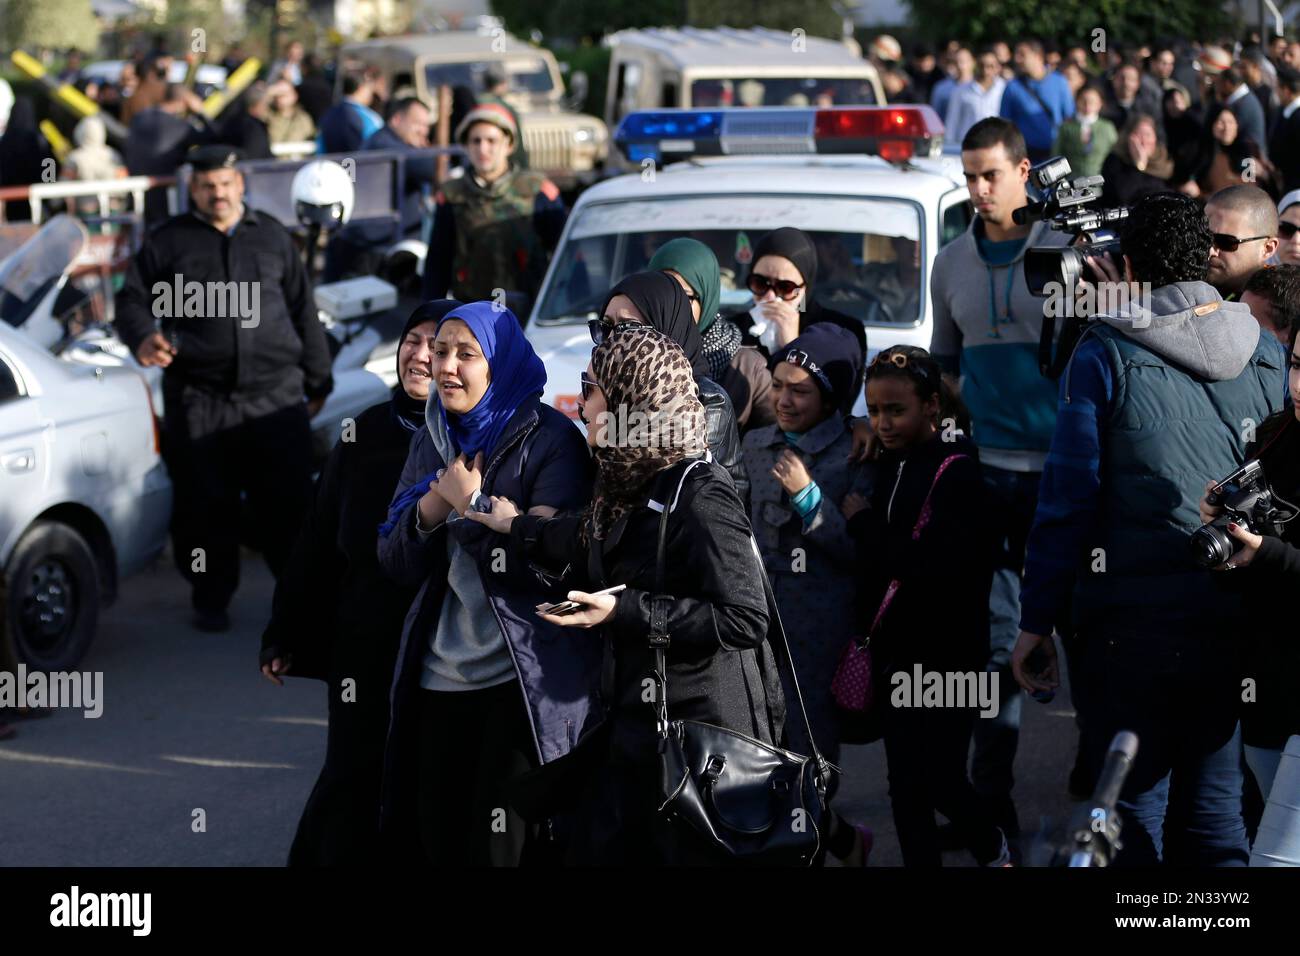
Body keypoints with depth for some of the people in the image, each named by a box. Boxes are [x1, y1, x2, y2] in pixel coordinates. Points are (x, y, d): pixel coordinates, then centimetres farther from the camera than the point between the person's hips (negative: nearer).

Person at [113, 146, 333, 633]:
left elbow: (303, 313, 18)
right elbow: (133, 300, 6)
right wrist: (142, 338, -16)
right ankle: (211, 600, 14)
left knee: (288, 501, 0)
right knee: (206, 506, 2)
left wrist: (317, 381, 17)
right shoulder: (168, 242, 8)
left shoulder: (273, 237, 14)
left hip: (275, 395, 1)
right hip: (198, 400, -1)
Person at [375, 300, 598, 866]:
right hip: (438, 679, 6)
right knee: (438, 843, 9)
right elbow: (396, 566, 9)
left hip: (525, 685, -6)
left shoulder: (550, 441, -7)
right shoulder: (432, 442, 12)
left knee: (503, 847, -5)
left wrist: (471, 505, -13)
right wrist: (427, 512, -10)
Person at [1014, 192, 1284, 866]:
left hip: (1133, 624, -4)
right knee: (1215, 811, 12)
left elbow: (1068, 495, -7)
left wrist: (1036, 621, -3)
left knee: (1132, 809, 5)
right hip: (1233, 624, 4)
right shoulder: (1260, 351, 6)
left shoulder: (1104, 353, -5)